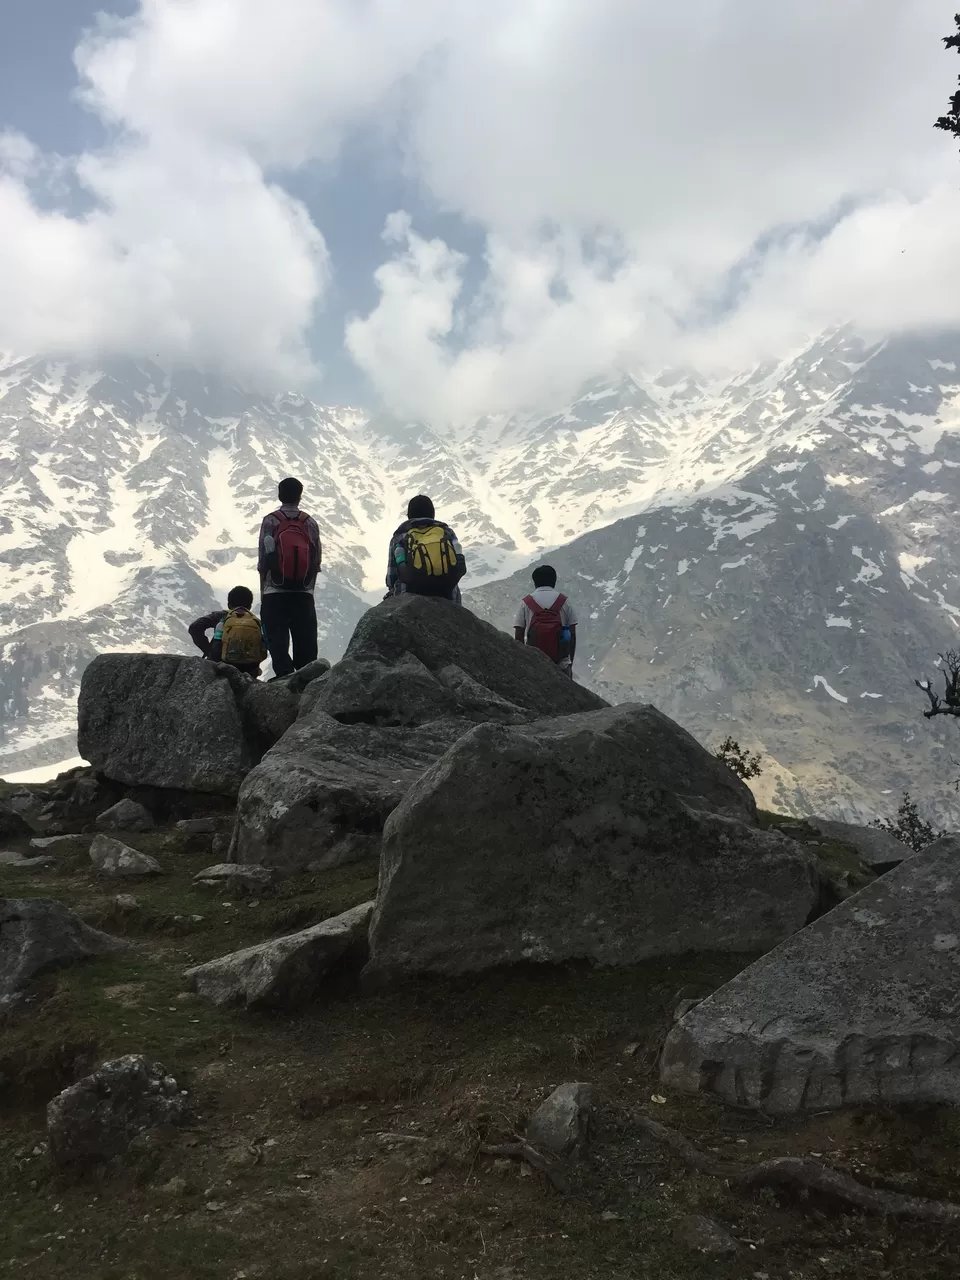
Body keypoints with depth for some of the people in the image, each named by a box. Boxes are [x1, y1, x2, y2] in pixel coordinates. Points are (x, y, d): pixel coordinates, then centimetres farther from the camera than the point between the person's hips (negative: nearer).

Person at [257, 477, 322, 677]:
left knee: (278, 645, -2)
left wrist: (263, 593, 6)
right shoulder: (310, 523, 4)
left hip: (275, 594, -2)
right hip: (304, 595, 2)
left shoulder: (270, 521, -2)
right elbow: (316, 562, 5)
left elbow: (262, 561, -3)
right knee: (306, 647, 6)